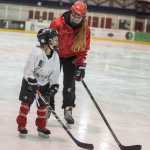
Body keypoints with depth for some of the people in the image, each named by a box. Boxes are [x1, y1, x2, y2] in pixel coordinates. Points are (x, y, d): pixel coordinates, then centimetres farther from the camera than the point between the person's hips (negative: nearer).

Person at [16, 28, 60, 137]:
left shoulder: (55, 56, -5)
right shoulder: (37, 52, -24)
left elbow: (55, 72, 2)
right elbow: (28, 69, -22)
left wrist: (54, 85, -6)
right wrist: (32, 81, -26)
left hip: (44, 83, 5)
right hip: (30, 81, -5)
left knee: (43, 104, 6)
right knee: (26, 102, -3)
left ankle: (41, 126, 20)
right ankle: (21, 125, 8)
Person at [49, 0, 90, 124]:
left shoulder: (85, 30, -17)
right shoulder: (58, 24, -27)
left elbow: (83, 49, -8)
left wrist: (81, 65, -10)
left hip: (71, 57, 1)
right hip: (55, 54, -1)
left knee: (69, 84, -3)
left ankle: (68, 109, 6)